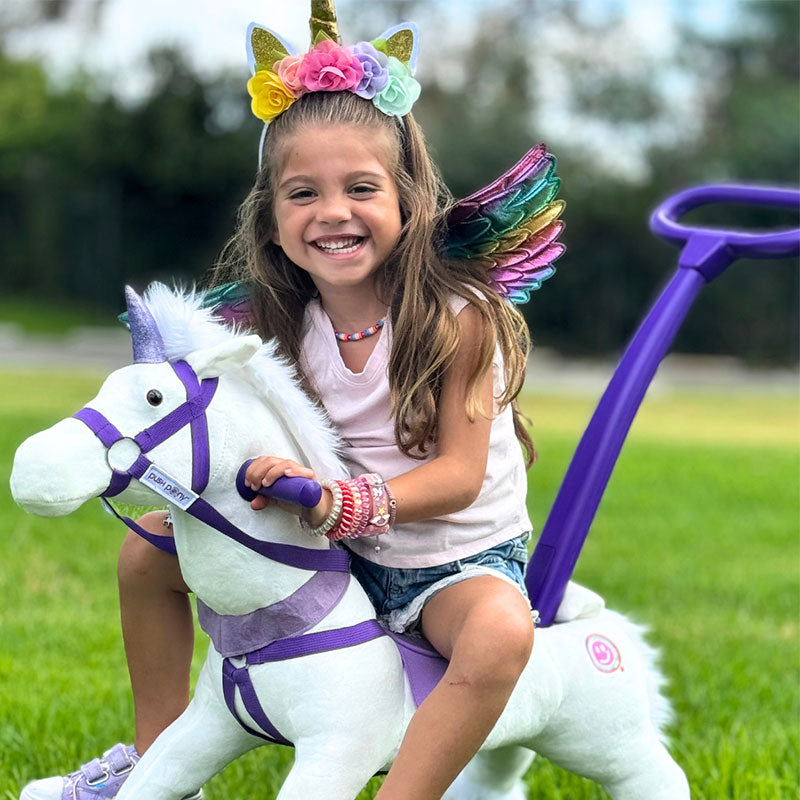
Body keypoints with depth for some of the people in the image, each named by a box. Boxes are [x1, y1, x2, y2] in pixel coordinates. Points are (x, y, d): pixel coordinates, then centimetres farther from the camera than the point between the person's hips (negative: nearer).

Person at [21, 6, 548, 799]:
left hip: (459, 559, -5)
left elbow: (459, 474, -23)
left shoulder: (457, 317, -20)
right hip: (340, 554, 5)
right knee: (150, 546, 2)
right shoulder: (281, 327, -5)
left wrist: (340, 501, -37)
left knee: (501, 632, -39)